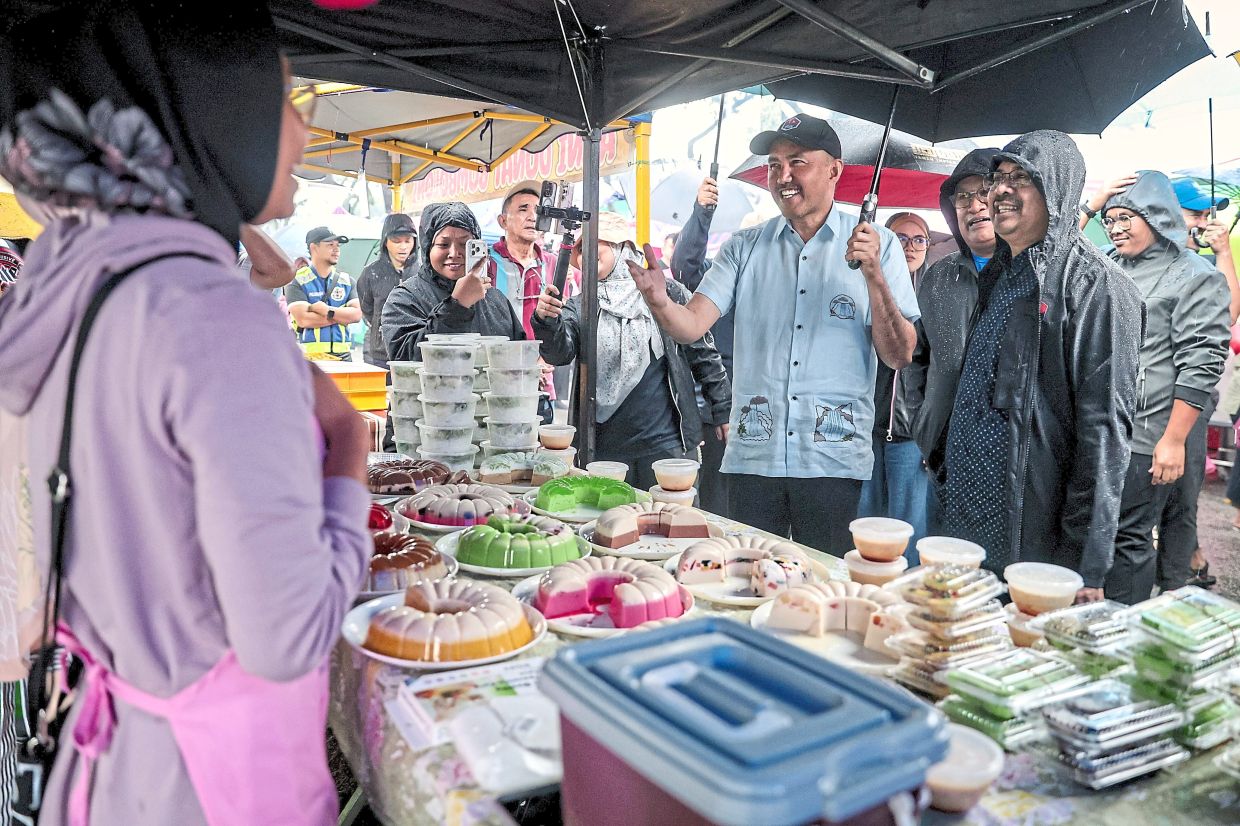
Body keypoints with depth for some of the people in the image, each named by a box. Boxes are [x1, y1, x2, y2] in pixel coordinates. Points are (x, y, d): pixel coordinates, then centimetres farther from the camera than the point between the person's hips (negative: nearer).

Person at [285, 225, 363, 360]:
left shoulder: (347, 281, 16)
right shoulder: (297, 281, 4)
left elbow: (357, 314, 3)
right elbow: (303, 319, -9)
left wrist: (327, 311, -9)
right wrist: (342, 315, -2)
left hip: (342, 357, 3)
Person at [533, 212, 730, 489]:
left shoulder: (666, 293, 2)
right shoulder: (578, 308, 7)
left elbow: (703, 354, 6)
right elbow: (559, 352, -10)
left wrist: (723, 410, 7)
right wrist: (547, 321, -30)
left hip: (666, 442, -2)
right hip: (603, 448, 2)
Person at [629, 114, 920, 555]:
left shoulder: (878, 245, 2)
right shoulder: (745, 247, 8)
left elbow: (899, 356, -3)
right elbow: (691, 325, -3)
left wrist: (873, 275, -16)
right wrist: (660, 303, -25)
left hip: (834, 462, -1)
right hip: (752, 456, 2)